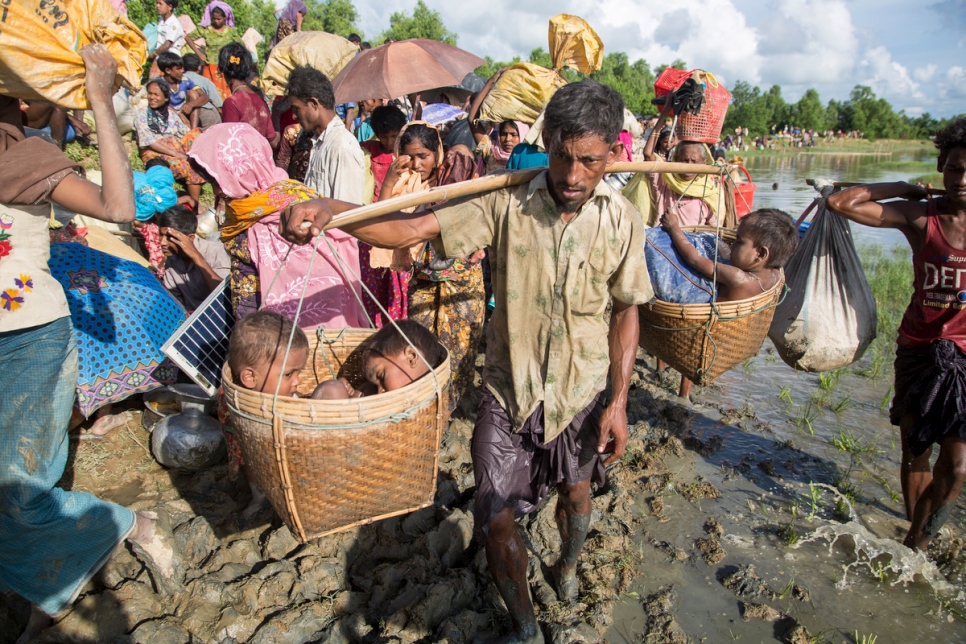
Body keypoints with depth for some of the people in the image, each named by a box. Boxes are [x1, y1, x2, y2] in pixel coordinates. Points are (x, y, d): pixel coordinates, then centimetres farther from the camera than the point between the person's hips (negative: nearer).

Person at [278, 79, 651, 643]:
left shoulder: (622, 220, -11)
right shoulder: (506, 200, -16)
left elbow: (626, 311, -2)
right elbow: (414, 227, -24)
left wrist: (619, 400, -5)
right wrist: (330, 211, -41)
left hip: (581, 389, 2)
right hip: (509, 387, -1)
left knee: (575, 492, 24)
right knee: (496, 518, 2)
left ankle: (567, 564, 61)